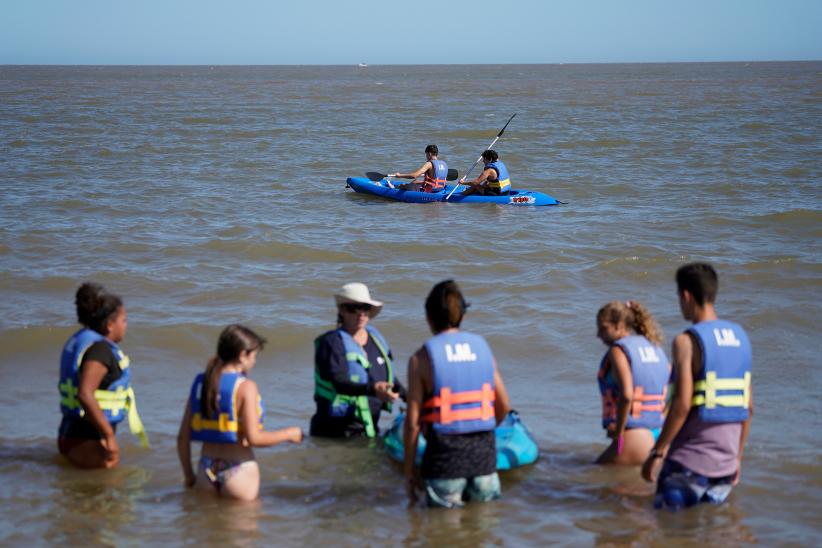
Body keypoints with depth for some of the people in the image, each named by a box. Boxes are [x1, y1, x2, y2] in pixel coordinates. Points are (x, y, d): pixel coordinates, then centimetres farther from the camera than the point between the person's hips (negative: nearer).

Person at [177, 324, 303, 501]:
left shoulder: (200, 384, 7)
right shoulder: (245, 387, -12)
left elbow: (183, 437, 7)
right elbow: (254, 438, -18)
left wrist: (189, 476, 18)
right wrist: (289, 434, -3)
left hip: (206, 471, 6)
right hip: (239, 472, -6)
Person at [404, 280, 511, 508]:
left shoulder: (421, 358, -6)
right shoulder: (482, 347, 6)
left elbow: (413, 421, -7)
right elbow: (503, 406, 11)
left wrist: (409, 471, 2)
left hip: (445, 454, -3)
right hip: (484, 450, 3)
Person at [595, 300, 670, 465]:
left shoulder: (618, 350, -9)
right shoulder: (655, 347, 15)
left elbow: (626, 395, -24)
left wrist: (618, 433, -15)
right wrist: (659, 418, 17)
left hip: (634, 438, -8)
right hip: (660, 438, 8)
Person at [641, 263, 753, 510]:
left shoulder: (687, 341, -11)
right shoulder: (739, 337, 10)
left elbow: (682, 404, -19)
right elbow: (748, 407, 13)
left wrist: (657, 452, -13)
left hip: (688, 462, -6)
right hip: (725, 462, 6)